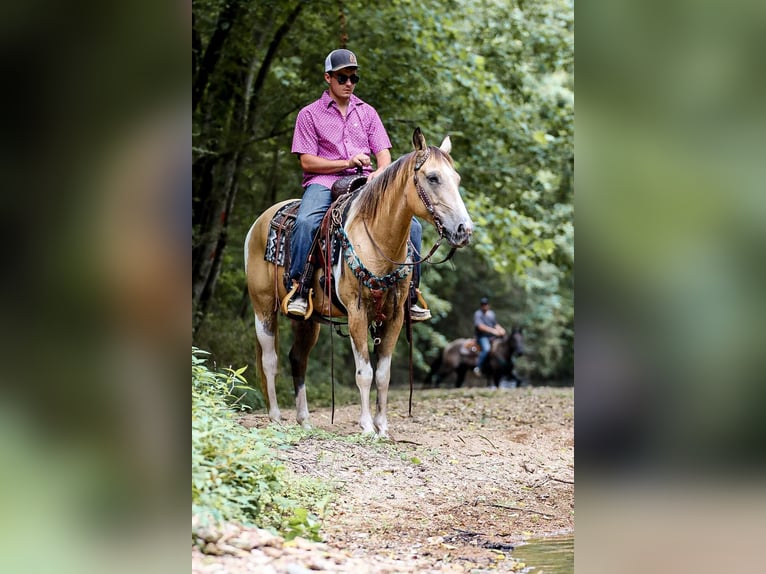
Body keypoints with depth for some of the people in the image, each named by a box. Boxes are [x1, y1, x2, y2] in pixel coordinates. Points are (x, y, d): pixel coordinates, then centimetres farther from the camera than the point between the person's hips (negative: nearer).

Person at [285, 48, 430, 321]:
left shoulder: (367, 112, 19)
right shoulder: (310, 114, 8)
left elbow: (383, 152, 12)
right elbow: (307, 162, -1)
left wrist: (380, 171, -13)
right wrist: (346, 163, -13)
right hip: (323, 182, -3)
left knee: (411, 225, -17)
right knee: (305, 222, -37)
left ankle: (409, 296, -8)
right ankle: (298, 291, -29)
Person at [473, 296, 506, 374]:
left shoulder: (491, 313, 15)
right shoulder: (478, 314, -7)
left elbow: (496, 324, 18)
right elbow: (480, 326, -19)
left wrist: (500, 329, -5)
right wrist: (493, 330, -27)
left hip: (492, 336, 7)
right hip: (482, 337, -7)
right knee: (486, 348, -34)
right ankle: (478, 367, -29)